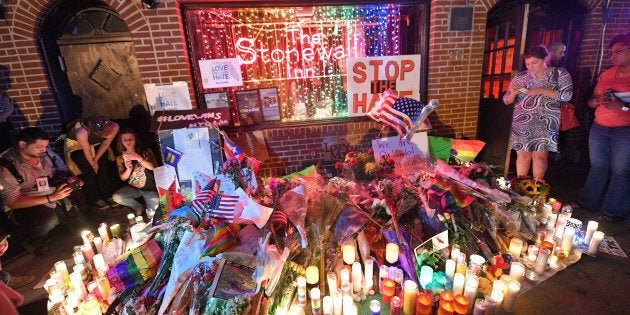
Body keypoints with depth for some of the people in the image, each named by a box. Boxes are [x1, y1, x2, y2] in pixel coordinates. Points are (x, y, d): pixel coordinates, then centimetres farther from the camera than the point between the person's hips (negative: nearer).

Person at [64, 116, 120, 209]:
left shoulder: (114, 127, -34)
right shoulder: (81, 133, -42)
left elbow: (106, 144, -16)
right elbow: (87, 151, -23)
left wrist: (96, 160, -8)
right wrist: (93, 164, -6)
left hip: (96, 143, 3)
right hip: (75, 144, -3)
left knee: (104, 169, -1)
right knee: (89, 172, -7)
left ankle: (109, 196, 16)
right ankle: (96, 199, 12)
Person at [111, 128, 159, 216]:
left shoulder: (146, 151, -5)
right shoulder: (120, 158, 1)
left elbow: (153, 167, -19)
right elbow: (123, 178, 1)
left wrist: (138, 158, -30)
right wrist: (128, 169, -20)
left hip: (150, 188, -3)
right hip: (133, 188, 3)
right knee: (116, 197, -26)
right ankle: (138, 207, 3)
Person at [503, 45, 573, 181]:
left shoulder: (559, 73, 4)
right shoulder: (521, 77, 6)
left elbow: (567, 95, -7)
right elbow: (506, 100, 7)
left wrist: (541, 91, -16)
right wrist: (513, 93, -15)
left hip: (545, 124, -1)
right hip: (522, 124, 1)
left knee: (540, 156, 0)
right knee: (523, 155, 2)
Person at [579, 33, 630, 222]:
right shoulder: (605, 75, 11)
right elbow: (590, 101, 14)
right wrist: (598, 100, -6)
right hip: (599, 127, 5)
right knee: (597, 166, 12)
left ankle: (614, 211, 12)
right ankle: (588, 202, 24)